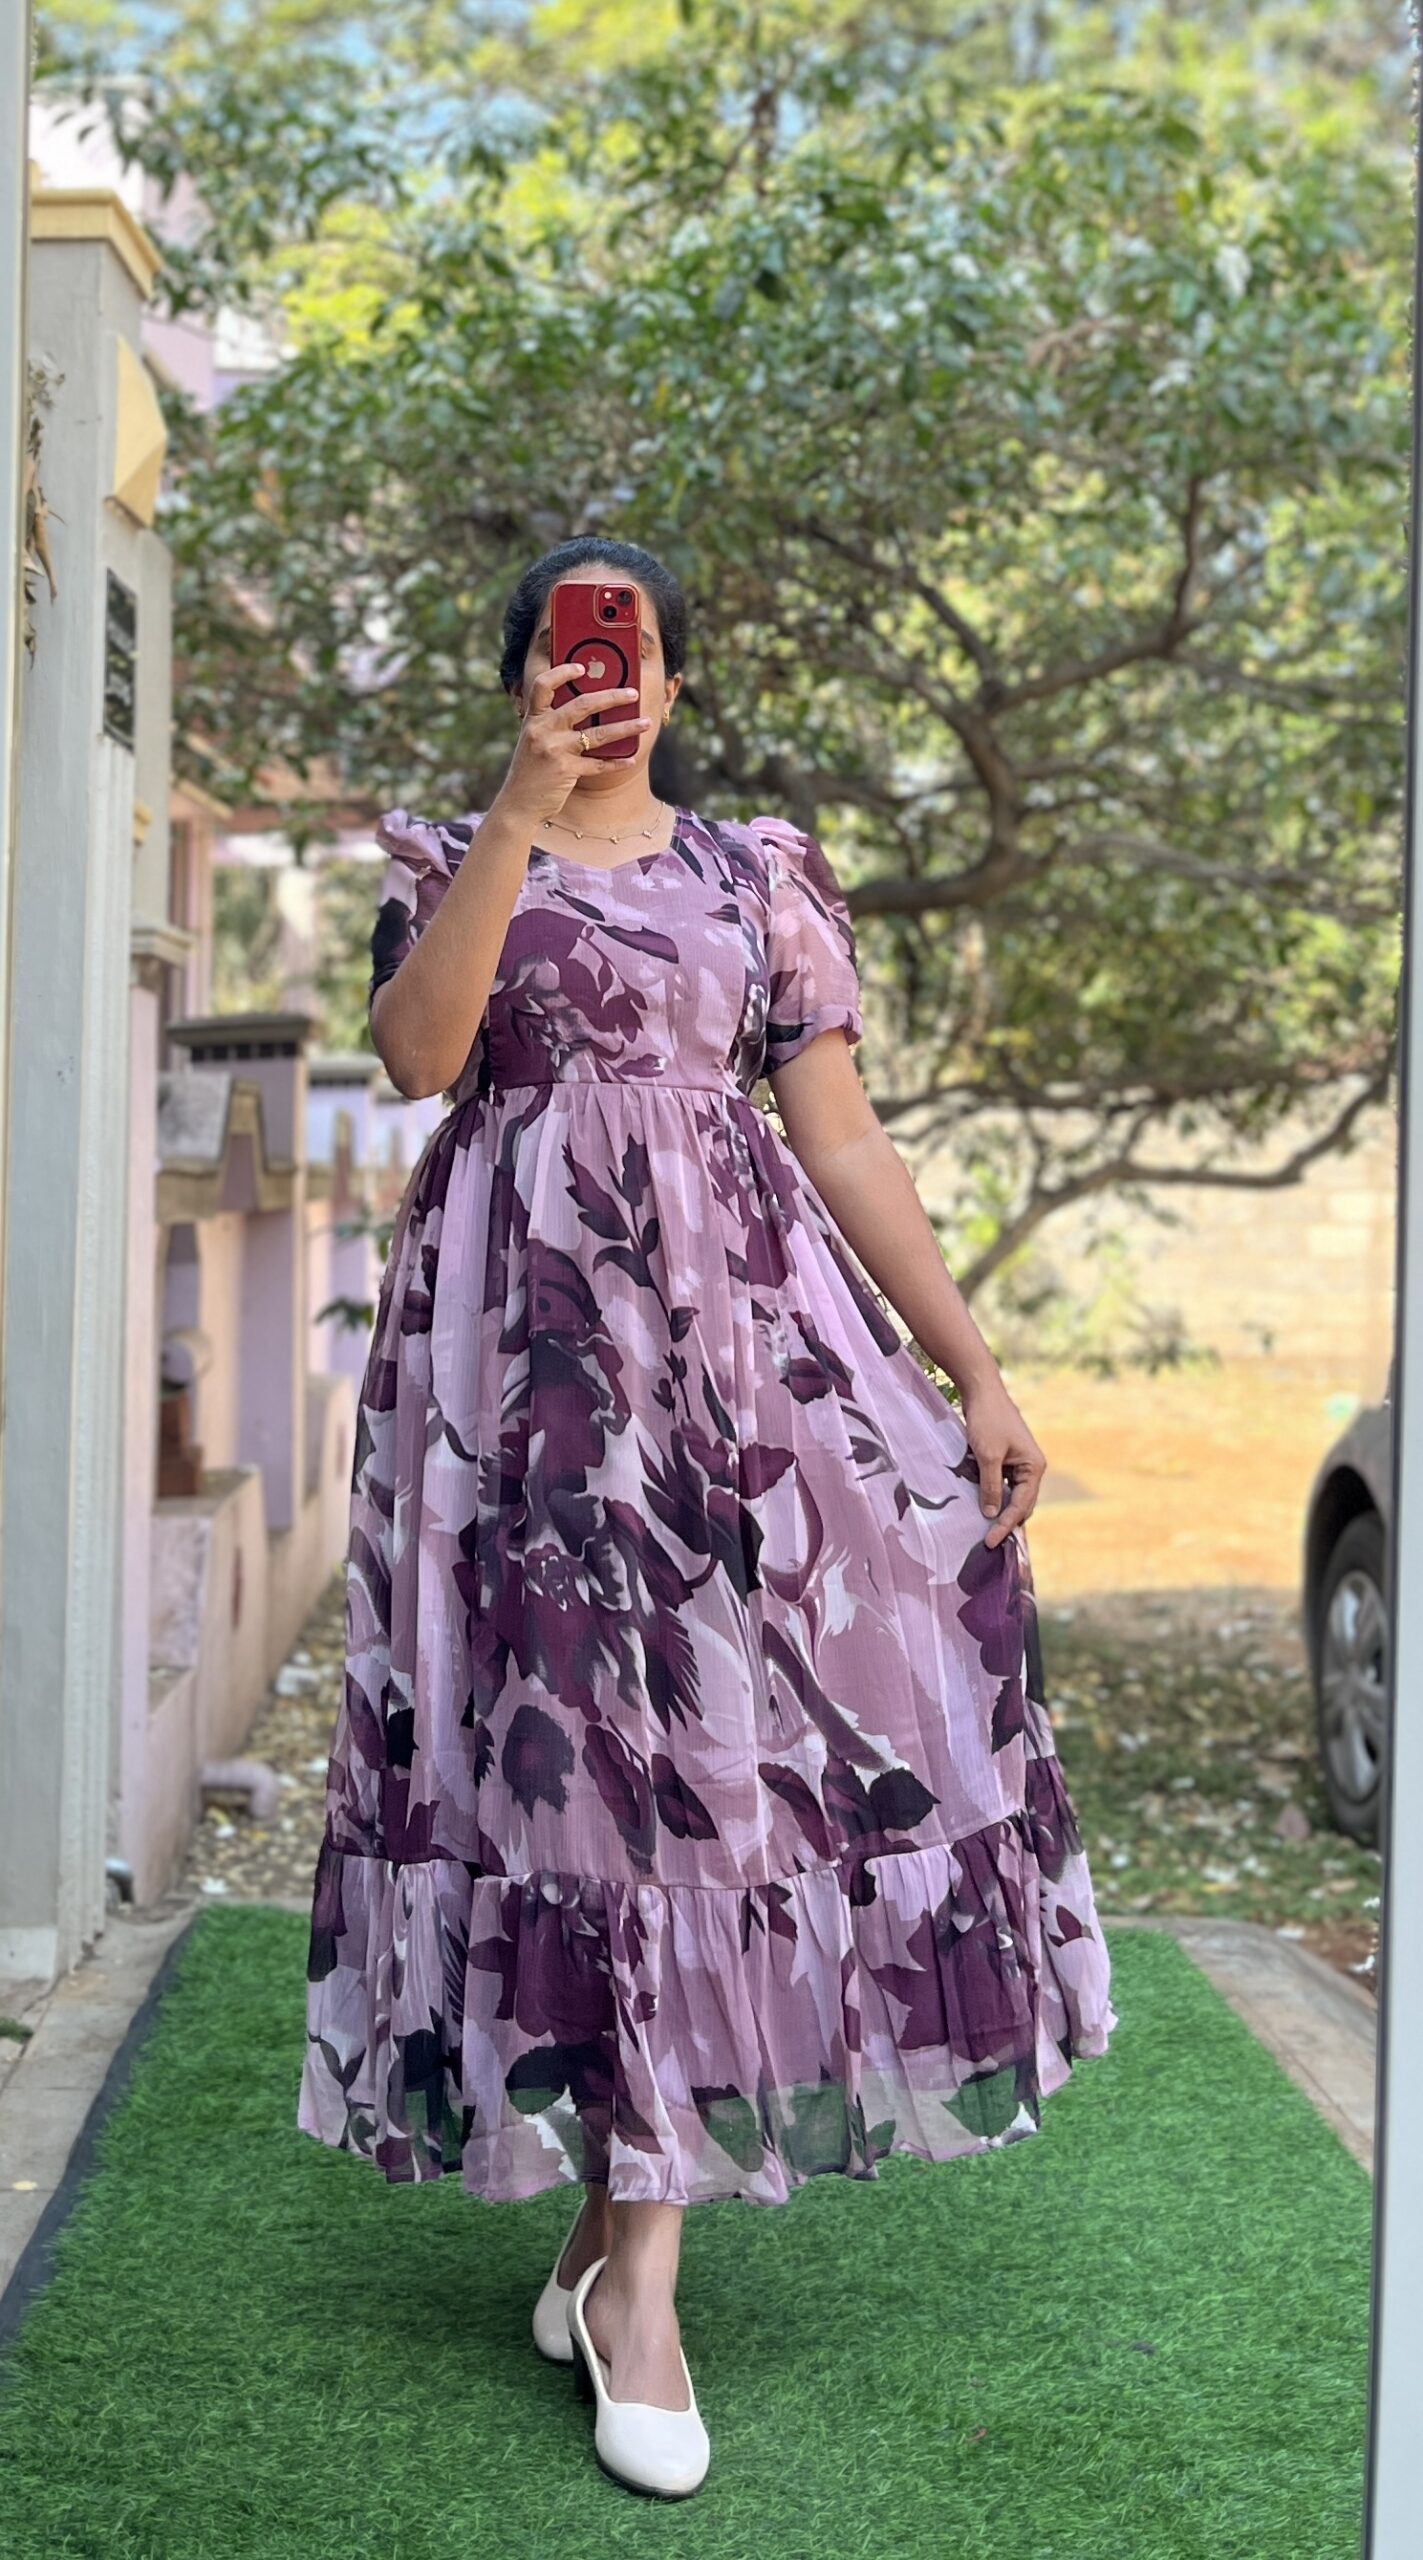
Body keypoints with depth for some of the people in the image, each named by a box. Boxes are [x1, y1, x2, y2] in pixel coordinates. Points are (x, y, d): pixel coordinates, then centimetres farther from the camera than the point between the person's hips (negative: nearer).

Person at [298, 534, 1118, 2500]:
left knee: (707, 1710, -9)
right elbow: (418, 1052, -8)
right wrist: (519, 817, -15)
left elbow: (840, 1132, 10)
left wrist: (973, 1368, 3)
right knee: (579, 1721, -5)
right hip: (527, 1333, -1)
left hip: (741, 1317, 1)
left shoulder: (758, 872, 15)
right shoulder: (453, 852, 13)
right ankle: (625, 2234, 5)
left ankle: (628, 2252, -3)